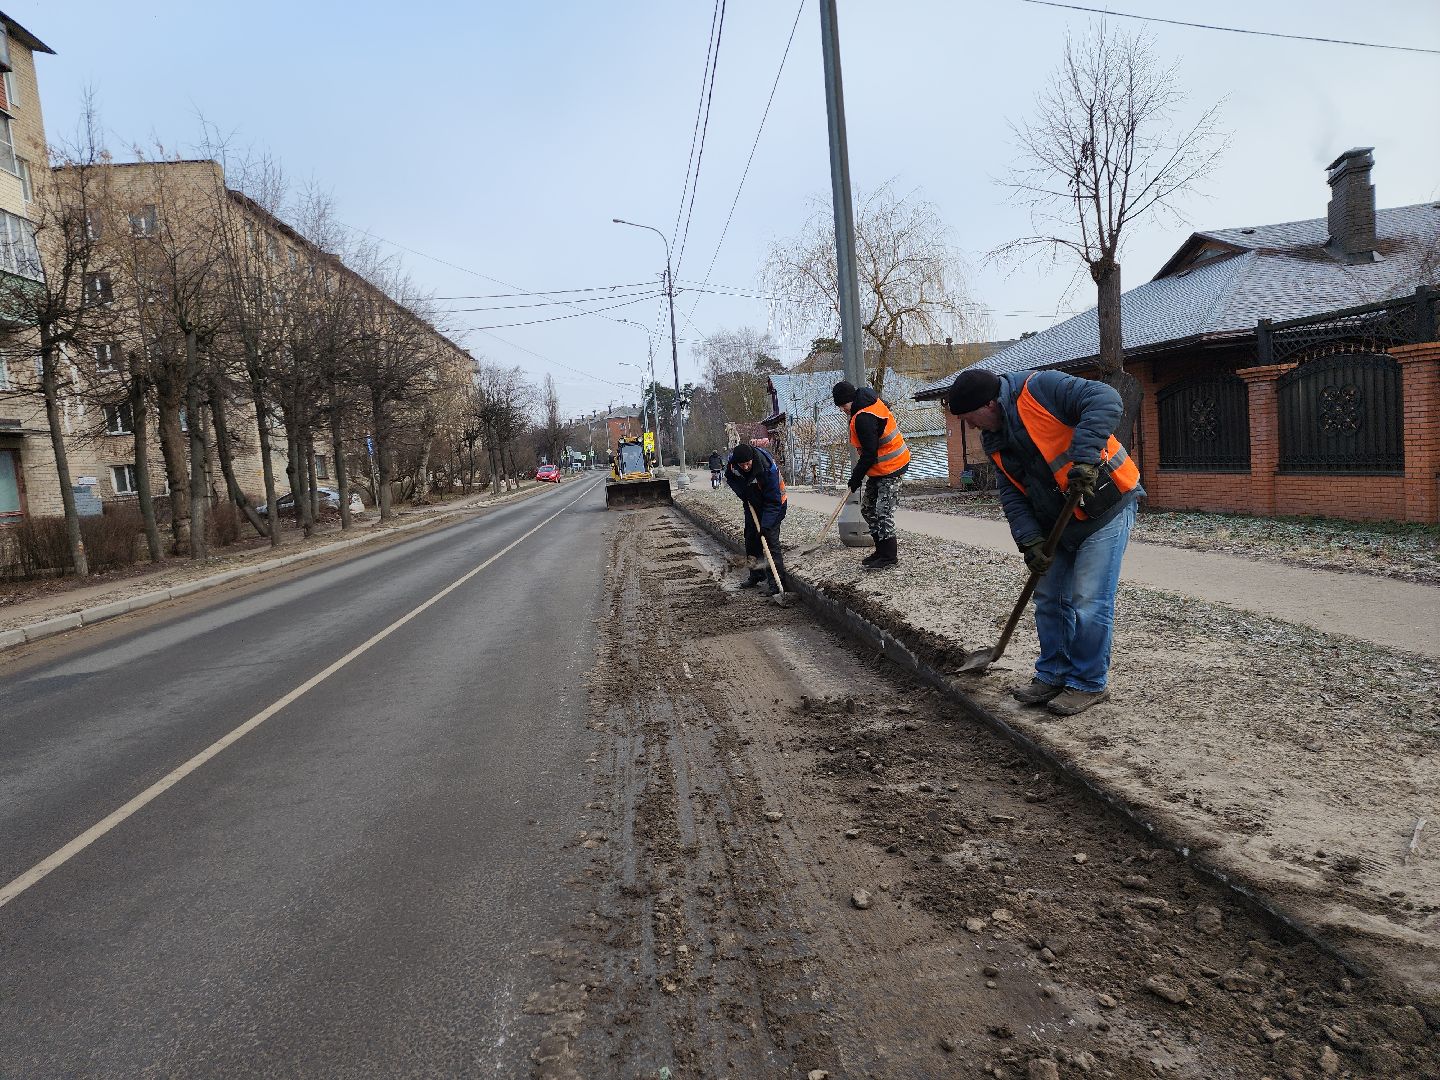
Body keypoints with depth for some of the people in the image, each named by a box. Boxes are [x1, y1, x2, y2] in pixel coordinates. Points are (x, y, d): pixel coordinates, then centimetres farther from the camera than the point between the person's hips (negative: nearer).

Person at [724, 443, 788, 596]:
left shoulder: (768, 469, -37)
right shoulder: (732, 460, -20)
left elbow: (773, 501, -32)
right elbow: (730, 476, 4)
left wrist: (766, 525, -35)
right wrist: (743, 493, -11)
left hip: (773, 503, -6)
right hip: (752, 503, 7)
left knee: (770, 539, -15)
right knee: (751, 538, 12)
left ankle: (776, 582, -13)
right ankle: (756, 576, 26)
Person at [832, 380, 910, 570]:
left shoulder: (863, 418, -24)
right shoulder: (872, 403, 7)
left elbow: (870, 454, -22)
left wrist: (856, 476, -11)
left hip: (890, 469, -11)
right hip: (879, 468, 11)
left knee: (883, 512, -10)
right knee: (868, 508, 12)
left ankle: (889, 556, -3)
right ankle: (882, 549, 19)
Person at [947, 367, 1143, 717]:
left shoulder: (1040, 388, -18)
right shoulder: (994, 439, 6)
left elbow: (1105, 400, -27)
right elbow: (1012, 494, 3)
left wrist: (1084, 457, -35)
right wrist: (1031, 540, -9)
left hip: (1106, 509, -8)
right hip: (1060, 523, 8)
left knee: (1088, 602, -7)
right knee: (1049, 599, 11)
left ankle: (1089, 684, 8)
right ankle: (1053, 675, 26)